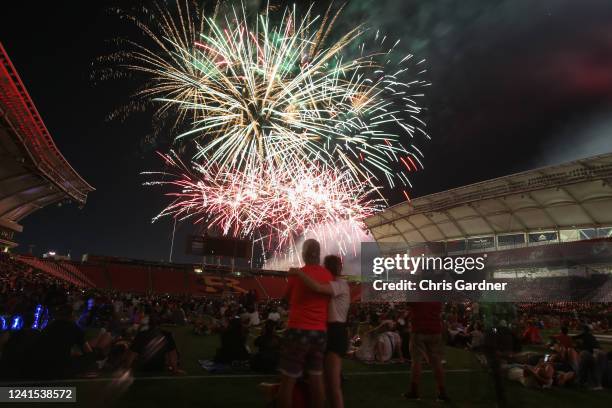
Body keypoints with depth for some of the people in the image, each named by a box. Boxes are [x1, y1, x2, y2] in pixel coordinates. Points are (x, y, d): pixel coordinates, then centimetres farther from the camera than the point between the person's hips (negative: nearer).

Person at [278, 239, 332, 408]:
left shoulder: (297, 273, -8)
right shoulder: (328, 275, 3)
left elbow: (287, 297, 8)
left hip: (298, 330, -4)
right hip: (321, 332, 5)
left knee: (287, 380, 6)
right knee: (316, 378, 15)